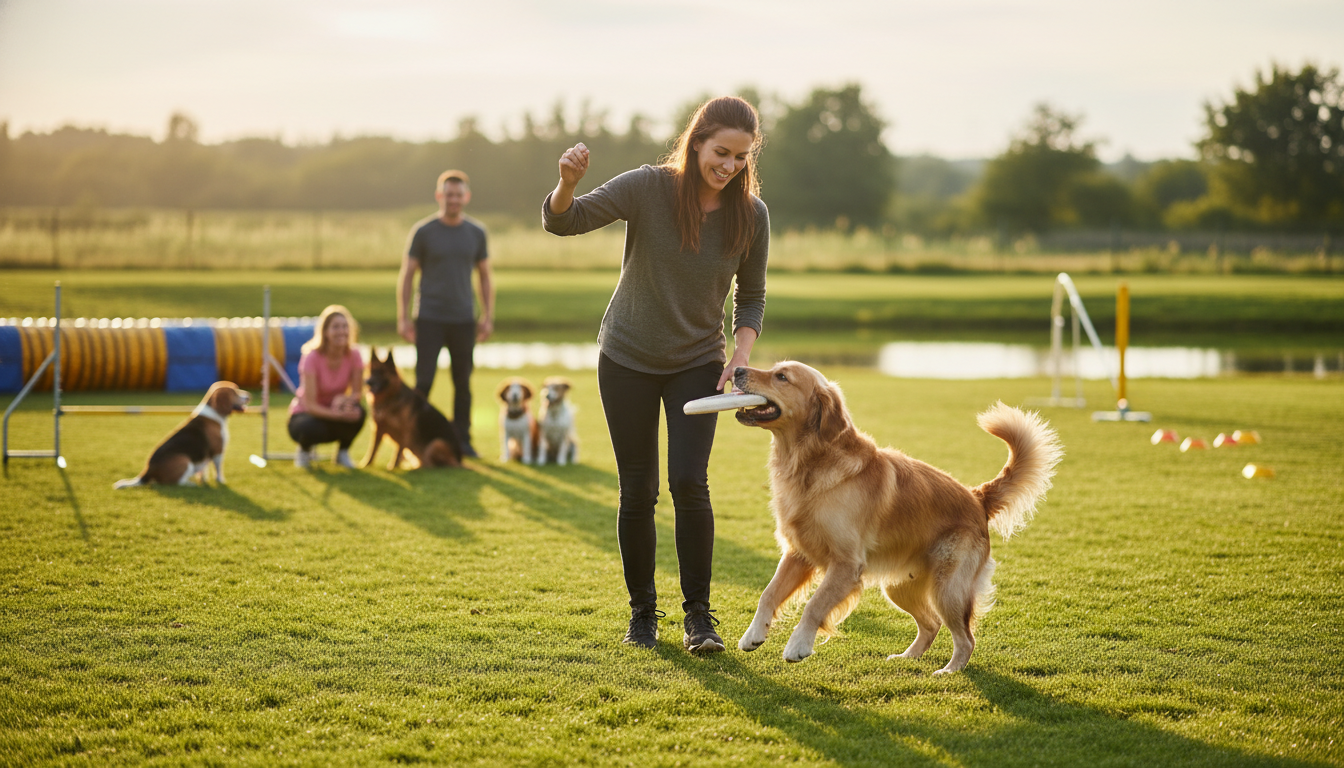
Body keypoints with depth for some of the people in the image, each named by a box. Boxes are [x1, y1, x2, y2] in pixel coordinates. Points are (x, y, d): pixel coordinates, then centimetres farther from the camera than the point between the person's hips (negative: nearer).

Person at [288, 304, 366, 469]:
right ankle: (305, 449, 0)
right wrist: (339, 415, -42)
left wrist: (343, 399, -33)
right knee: (310, 428, -40)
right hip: (307, 413, -3)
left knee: (358, 412, -31)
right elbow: (310, 404, -27)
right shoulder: (312, 358, -23)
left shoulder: (353, 356, -13)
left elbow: (357, 392, -9)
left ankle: (343, 452, 0)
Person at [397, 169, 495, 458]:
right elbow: (406, 275, 0)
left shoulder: (476, 233, 6)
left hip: (464, 319, 3)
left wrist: (488, 316, 7)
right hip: (430, 319, -3)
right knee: (423, 381, -6)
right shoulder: (423, 231, -2)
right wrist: (403, 318, -6)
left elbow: (485, 276, 14)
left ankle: (462, 440, 14)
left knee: (463, 382, 6)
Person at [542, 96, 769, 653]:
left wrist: (741, 354, -14)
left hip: (698, 362, 1)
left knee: (689, 482, -13)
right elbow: (562, 221, -20)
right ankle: (642, 611, 21)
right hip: (628, 359, -1)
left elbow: (751, 297, 3)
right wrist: (568, 184, -42)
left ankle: (699, 615, -1)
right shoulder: (649, 188, -18)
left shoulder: (751, 215, -10)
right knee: (637, 491, 3)